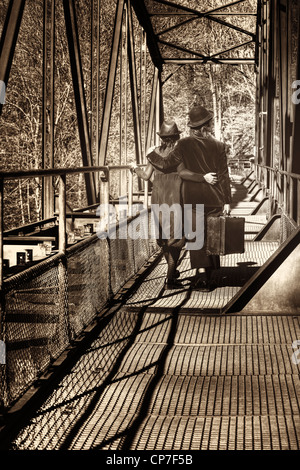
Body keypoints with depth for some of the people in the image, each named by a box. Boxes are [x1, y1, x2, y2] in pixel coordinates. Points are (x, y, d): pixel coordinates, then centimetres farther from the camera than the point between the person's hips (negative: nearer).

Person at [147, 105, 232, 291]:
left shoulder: (184, 145, -5)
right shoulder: (218, 146, -3)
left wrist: (151, 155, 17)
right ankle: (211, 277, 15)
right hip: (214, 199, 1)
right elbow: (224, 176, -2)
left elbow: (166, 164, -2)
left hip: (192, 198, -1)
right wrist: (227, 201, 3)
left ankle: (199, 277, -2)